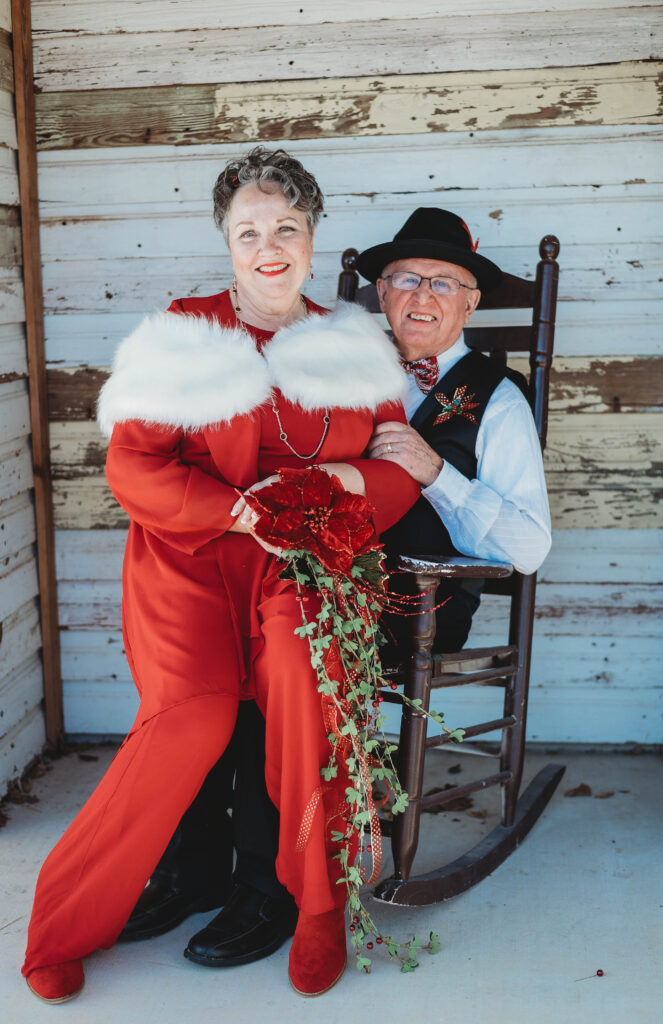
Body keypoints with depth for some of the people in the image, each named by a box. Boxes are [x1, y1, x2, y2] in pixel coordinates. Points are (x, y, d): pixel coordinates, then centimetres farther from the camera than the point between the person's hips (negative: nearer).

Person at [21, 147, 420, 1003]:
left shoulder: (355, 348, 13)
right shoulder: (183, 339, 4)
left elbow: (401, 467, 12)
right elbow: (133, 469, -3)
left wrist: (352, 481, -11)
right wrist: (240, 509, -15)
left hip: (301, 563, 2)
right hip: (188, 555, -1)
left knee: (300, 668, -31)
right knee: (195, 708, -26)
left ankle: (320, 902, -10)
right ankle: (67, 918, -4)